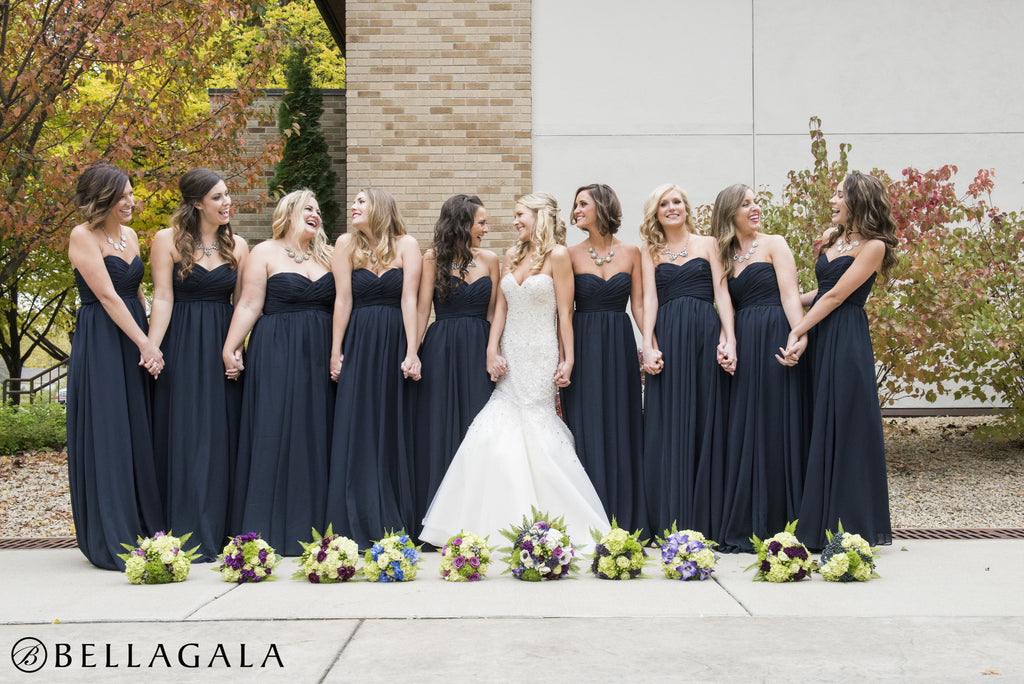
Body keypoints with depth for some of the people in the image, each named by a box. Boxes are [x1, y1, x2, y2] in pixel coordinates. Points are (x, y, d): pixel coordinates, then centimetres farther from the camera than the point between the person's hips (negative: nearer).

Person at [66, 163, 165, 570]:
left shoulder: (130, 235, 14)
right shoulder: (83, 236, -8)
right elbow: (107, 296, -14)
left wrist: (150, 343, 8)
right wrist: (145, 343, -16)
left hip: (136, 341, 7)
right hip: (100, 344, -7)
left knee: (140, 435, 9)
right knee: (106, 438, -5)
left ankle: (144, 531, 17)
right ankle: (112, 543, 1)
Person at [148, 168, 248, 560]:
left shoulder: (237, 246, 11)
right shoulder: (167, 240, 0)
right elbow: (163, 298, -5)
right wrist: (151, 348, -13)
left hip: (223, 348, 3)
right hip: (181, 348, -3)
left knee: (222, 437, 4)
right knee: (184, 437, -2)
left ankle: (219, 534, 12)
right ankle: (186, 537, 3)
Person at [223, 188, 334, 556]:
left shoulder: (325, 256, 16)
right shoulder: (265, 253, 2)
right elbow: (249, 305, -5)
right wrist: (230, 348, -12)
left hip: (319, 357, 5)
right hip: (276, 353, -5)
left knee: (315, 435, 4)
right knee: (274, 434, -7)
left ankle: (310, 527, 11)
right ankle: (269, 530, -2)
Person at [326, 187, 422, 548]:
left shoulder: (406, 245, 3)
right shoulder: (346, 243, 5)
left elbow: (409, 299, -4)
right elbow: (343, 299, 2)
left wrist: (411, 352, -9)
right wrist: (335, 352, -2)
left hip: (394, 343, 0)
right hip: (358, 343, 0)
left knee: (393, 431, 3)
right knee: (356, 431, -1)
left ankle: (393, 525, 10)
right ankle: (355, 528, 5)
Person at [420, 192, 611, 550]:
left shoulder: (557, 255, -5)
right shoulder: (512, 255, 13)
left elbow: (564, 312, -7)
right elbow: (501, 307, 12)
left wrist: (567, 359, -10)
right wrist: (492, 350, 3)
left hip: (540, 356, -6)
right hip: (511, 355, 6)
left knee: (535, 430, -4)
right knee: (495, 433, 0)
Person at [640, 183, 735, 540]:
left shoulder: (708, 244, 13)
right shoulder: (650, 252, 14)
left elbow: (722, 292, 5)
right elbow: (649, 299, 4)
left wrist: (728, 338, -8)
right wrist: (648, 345, -9)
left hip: (705, 335, 0)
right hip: (667, 338, 0)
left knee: (706, 422, -1)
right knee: (668, 426, -2)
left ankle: (706, 519, 5)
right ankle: (672, 521, 3)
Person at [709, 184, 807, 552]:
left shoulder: (773, 244, 5)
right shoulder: (725, 256, 18)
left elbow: (790, 294, -6)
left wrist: (799, 334, -20)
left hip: (775, 339, -5)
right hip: (742, 345, 5)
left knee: (774, 428, -3)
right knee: (743, 431, 5)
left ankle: (774, 525, 3)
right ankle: (743, 525, 12)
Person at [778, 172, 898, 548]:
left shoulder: (873, 246, -8)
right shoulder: (834, 238, 15)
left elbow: (835, 296, -13)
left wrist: (796, 333, -15)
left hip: (846, 342, -8)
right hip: (818, 336, 8)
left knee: (843, 430, -4)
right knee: (818, 428, 8)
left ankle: (848, 527, 5)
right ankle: (819, 526, 14)